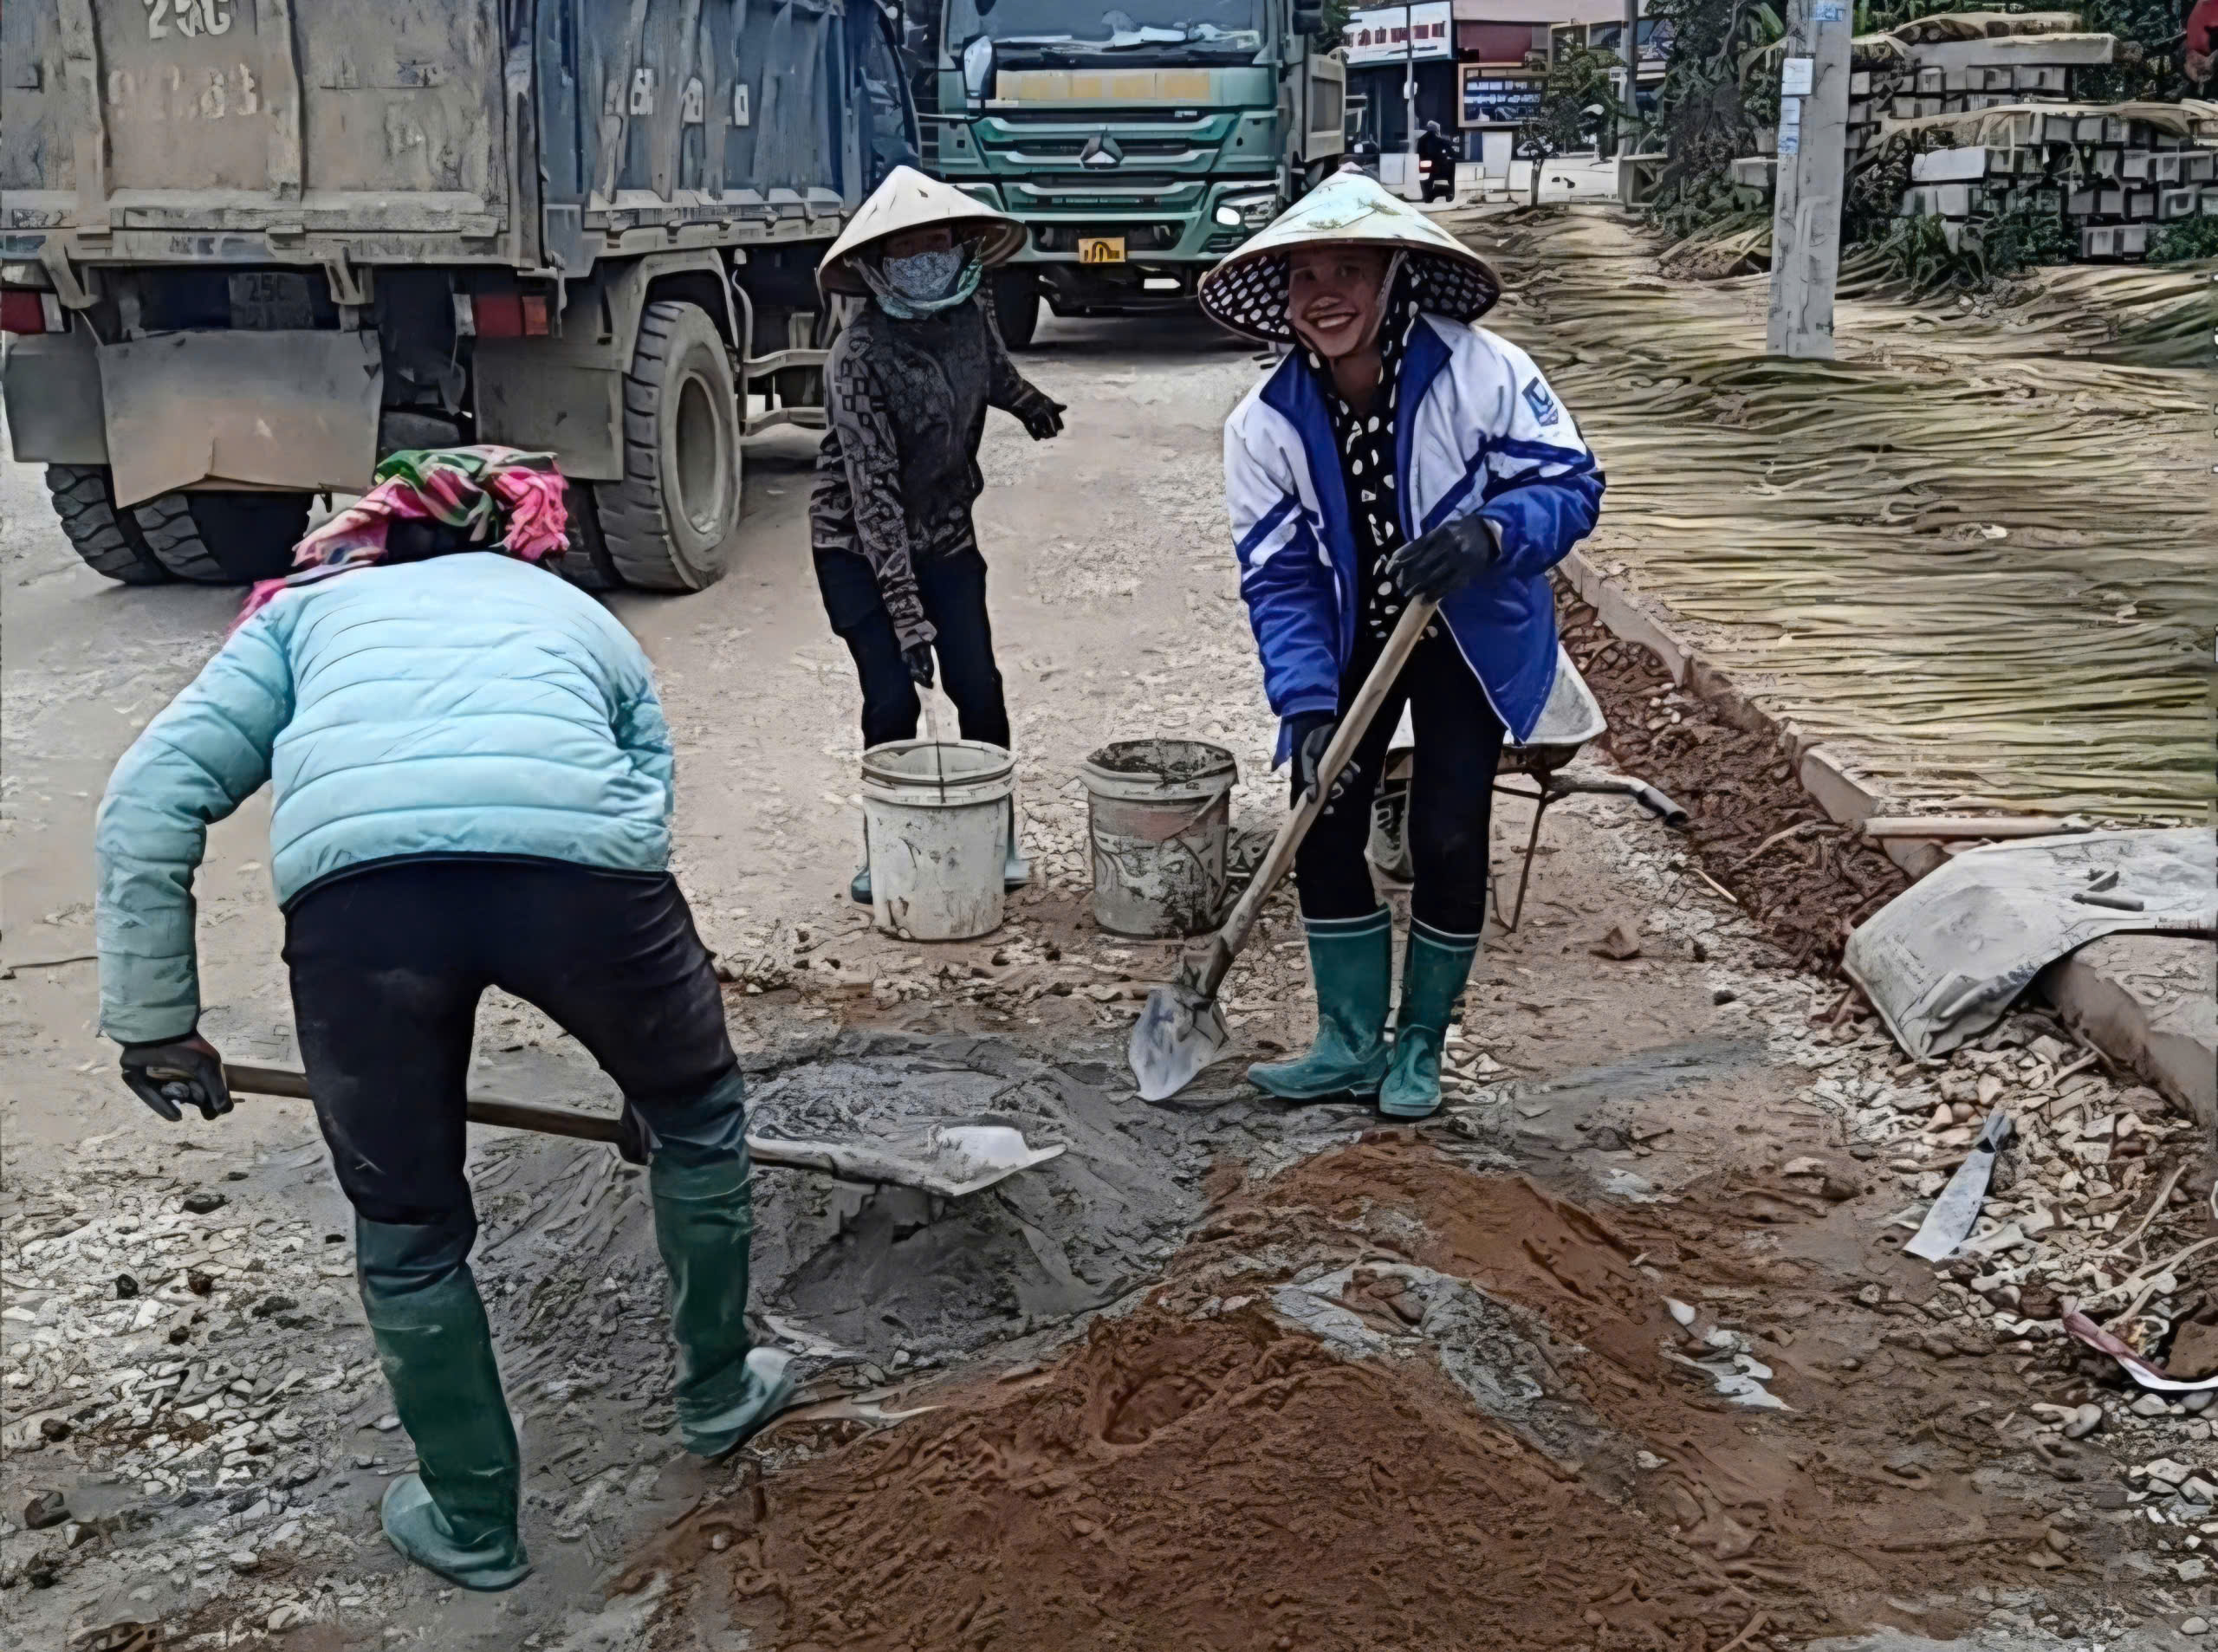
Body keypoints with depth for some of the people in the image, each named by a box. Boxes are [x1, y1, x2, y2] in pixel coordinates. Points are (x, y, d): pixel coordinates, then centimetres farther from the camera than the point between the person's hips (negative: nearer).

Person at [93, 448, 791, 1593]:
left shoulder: (311, 604, 35)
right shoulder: (584, 620, 37)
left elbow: (149, 801, 21)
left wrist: (154, 1017, 28)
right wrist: (652, 1090, 51)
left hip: (352, 878, 0)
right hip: (578, 854, 1)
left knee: (406, 1230, 24)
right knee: (696, 1106, 31)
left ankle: (472, 1524, 41)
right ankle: (718, 1391, 48)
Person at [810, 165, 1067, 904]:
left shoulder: (969, 315, -7)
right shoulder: (857, 359, -25)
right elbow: (873, 492, -28)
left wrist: (1024, 399, 41)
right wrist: (905, 610, -33)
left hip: (944, 534, 5)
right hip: (857, 547, -5)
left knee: (978, 687, 0)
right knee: (892, 698, -8)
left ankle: (997, 835, 19)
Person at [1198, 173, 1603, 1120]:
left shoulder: (1482, 375, -23)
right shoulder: (1266, 423, -16)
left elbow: (1570, 485, -20)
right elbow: (1280, 578, -15)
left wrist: (1488, 534, -41)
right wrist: (1309, 708, -26)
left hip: (1470, 641, -2)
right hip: (1350, 642, 3)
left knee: (1448, 839, -4)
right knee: (1323, 829, 0)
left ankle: (1421, 1046, 18)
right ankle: (1352, 1043, 18)